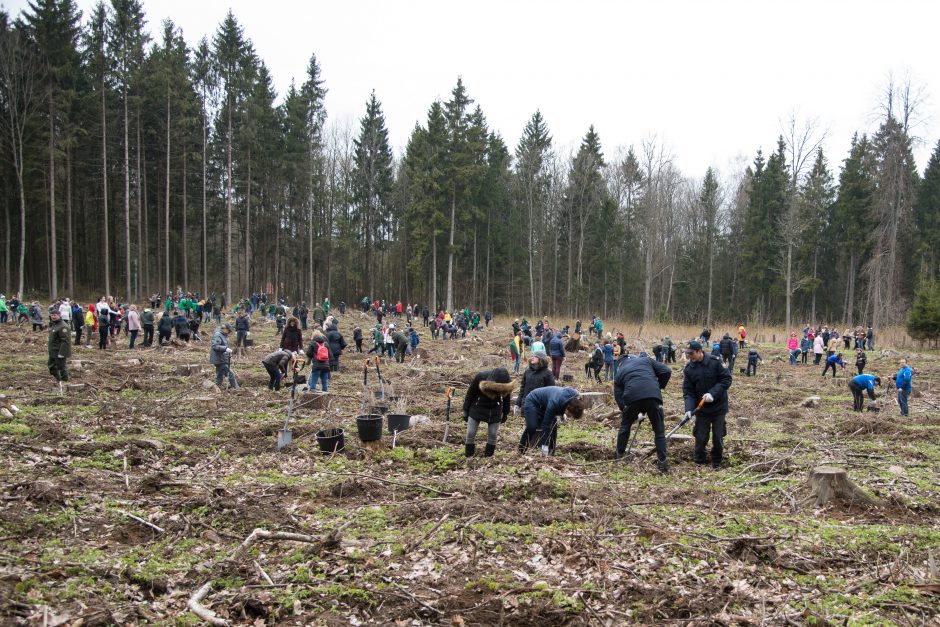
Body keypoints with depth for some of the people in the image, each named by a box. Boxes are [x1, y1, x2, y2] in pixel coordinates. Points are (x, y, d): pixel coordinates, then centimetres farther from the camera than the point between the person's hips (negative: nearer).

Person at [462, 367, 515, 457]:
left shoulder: (507, 381, -23)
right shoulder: (480, 377, -31)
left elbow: (506, 398, -1)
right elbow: (470, 394, -14)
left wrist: (505, 413, 9)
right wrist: (466, 411, -7)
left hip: (495, 410, 2)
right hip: (477, 408, -1)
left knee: (492, 435, 1)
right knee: (470, 433, -3)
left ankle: (488, 457, 13)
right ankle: (469, 456, 9)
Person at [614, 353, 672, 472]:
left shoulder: (620, 373, 29)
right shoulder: (646, 360, 28)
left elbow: (618, 397, 21)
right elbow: (666, 371, 15)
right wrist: (659, 387, 26)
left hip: (632, 397, 1)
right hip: (653, 395, -1)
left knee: (625, 425, 26)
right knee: (659, 430, 11)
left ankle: (619, 455, 36)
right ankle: (663, 463, 7)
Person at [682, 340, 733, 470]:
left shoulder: (715, 362, -14)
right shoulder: (688, 369, -5)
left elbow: (727, 379, -12)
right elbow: (688, 391, -5)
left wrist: (713, 393, -23)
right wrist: (689, 408, -20)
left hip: (718, 406, -2)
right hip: (701, 408, 2)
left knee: (718, 436, 6)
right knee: (700, 436, 5)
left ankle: (717, 462, 23)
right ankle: (700, 461, 22)